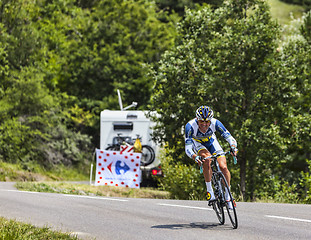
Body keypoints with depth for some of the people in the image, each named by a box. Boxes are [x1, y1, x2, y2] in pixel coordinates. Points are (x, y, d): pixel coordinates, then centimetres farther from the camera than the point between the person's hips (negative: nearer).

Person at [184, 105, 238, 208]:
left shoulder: (215, 123, -32)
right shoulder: (190, 126, -36)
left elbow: (229, 137, -32)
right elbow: (187, 148, -37)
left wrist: (234, 147, -53)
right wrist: (195, 157, -57)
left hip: (211, 141, 2)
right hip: (197, 143, -2)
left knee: (223, 167, -15)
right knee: (207, 158, -34)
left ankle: (228, 196, 5)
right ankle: (209, 190, -19)